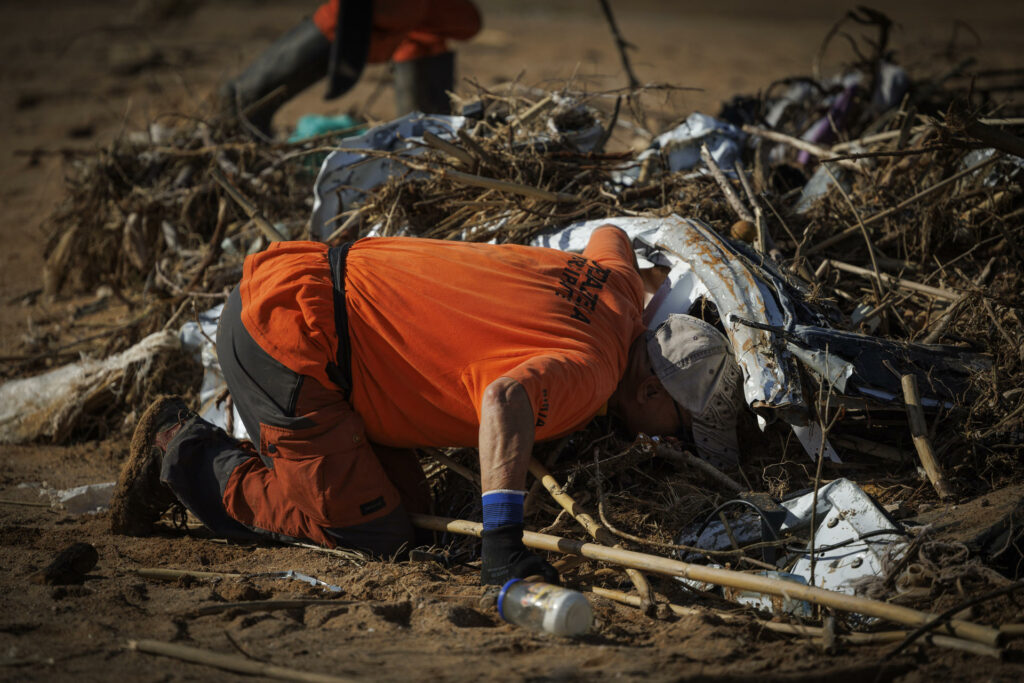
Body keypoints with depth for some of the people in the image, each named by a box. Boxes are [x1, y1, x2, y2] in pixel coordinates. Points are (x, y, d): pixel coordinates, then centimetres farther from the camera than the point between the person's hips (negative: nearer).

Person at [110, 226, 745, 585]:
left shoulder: (621, 287, 8)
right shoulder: (588, 375, -19)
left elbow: (611, 234, 33)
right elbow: (506, 399, -41)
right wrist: (503, 539, -43)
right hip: (283, 332, -10)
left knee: (409, 507, 8)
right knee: (376, 533, -6)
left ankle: (241, 456, 18)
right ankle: (188, 454, 6)